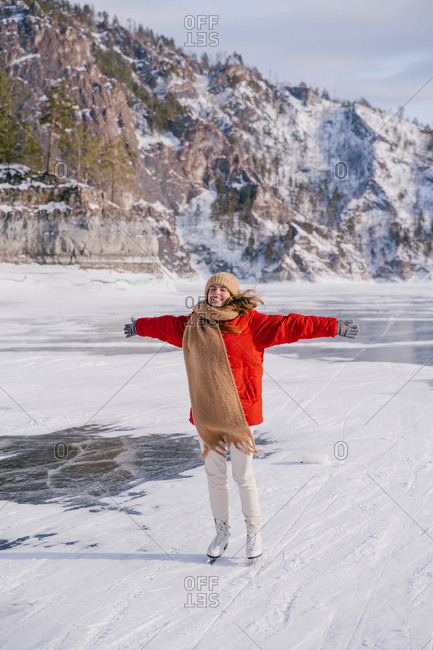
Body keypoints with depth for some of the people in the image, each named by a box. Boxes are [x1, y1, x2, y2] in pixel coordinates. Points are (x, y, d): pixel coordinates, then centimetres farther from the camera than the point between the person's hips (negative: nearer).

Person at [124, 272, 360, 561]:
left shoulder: (250, 322, -6)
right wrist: (138, 326, 45)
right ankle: (222, 531, 29)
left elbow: (289, 326, -10)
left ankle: (254, 532, 22)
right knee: (214, 476, 12)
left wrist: (333, 327, -15)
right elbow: (165, 325, 27)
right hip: (206, 413, 4)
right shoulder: (193, 325, 8)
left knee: (243, 475, 3)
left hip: (239, 412, -4)